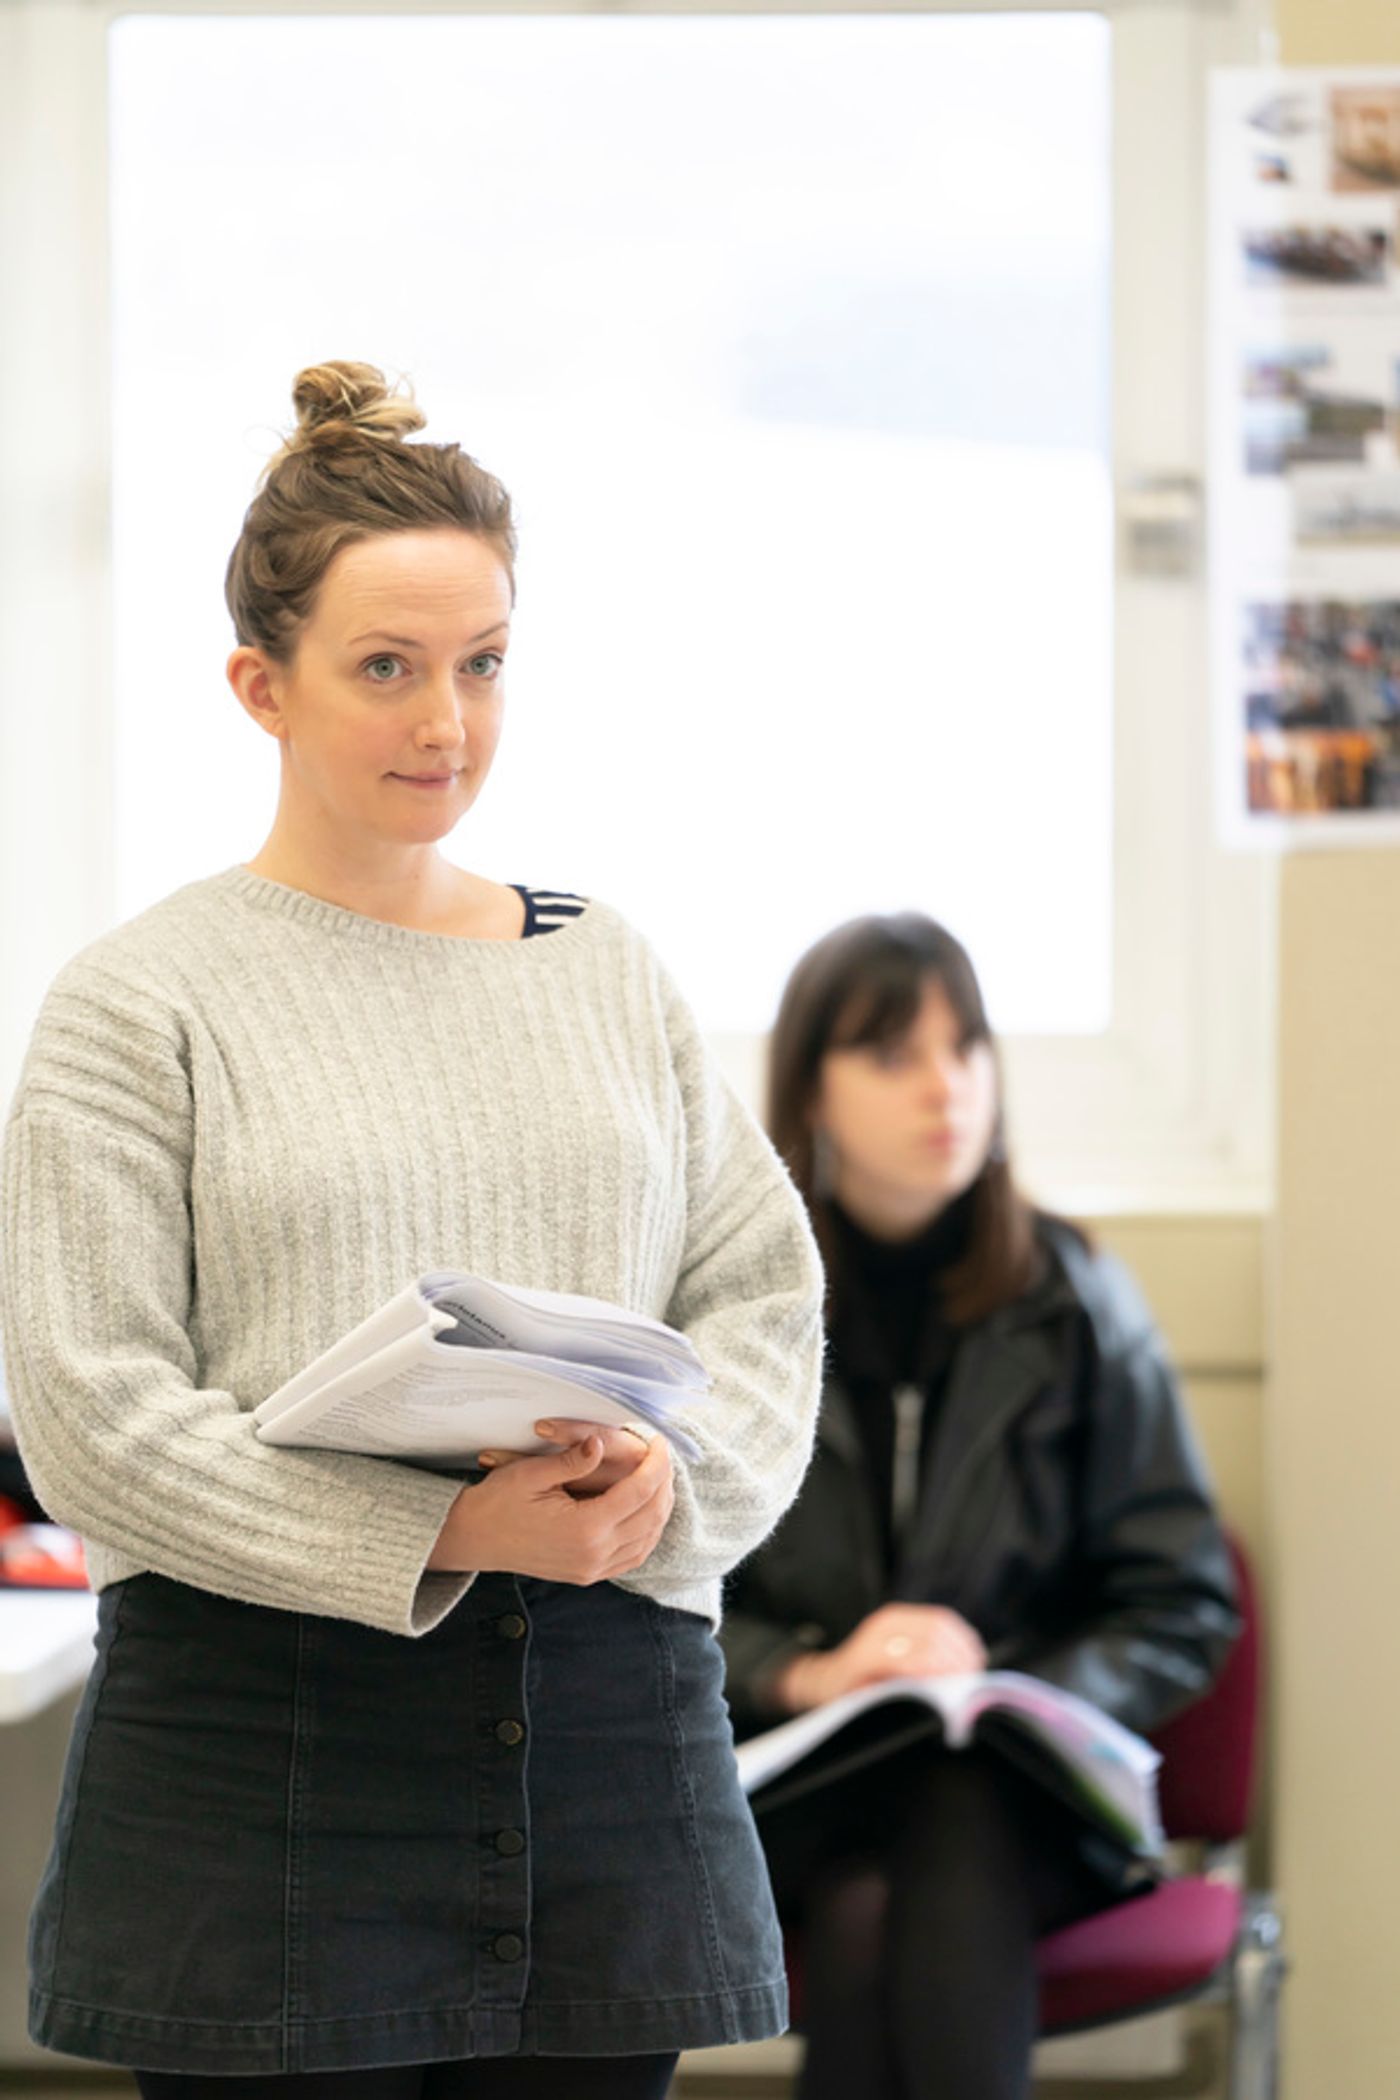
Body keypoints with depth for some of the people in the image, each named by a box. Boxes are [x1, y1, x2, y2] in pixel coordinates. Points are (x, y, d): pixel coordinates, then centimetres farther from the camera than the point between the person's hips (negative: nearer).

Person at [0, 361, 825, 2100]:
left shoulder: (604, 971, 14)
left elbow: (765, 1295, 12)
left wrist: (664, 1475, -10)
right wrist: (439, 1532, -19)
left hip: (608, 1717, 4)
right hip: (265, 1739, -4)